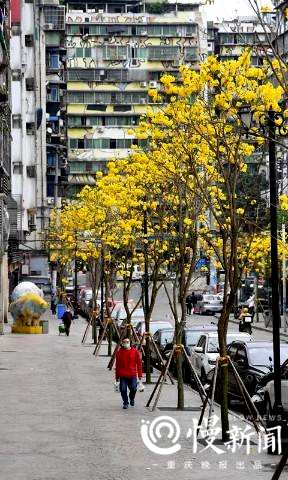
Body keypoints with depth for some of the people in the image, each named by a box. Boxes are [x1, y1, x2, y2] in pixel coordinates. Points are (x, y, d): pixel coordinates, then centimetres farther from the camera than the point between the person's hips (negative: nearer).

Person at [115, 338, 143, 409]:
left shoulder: (135, 352, 2)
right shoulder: (119, 352, 5)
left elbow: (139, 363, 4)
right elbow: (117, 365, 10)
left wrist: (140, 374, 0)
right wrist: (117, 376, 10)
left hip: (132, 375, -1)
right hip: (122, 375, 1)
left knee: (133, 388, -9)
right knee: (123, 390, -3)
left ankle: (132, 399, 24)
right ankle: (125, 403, 16)